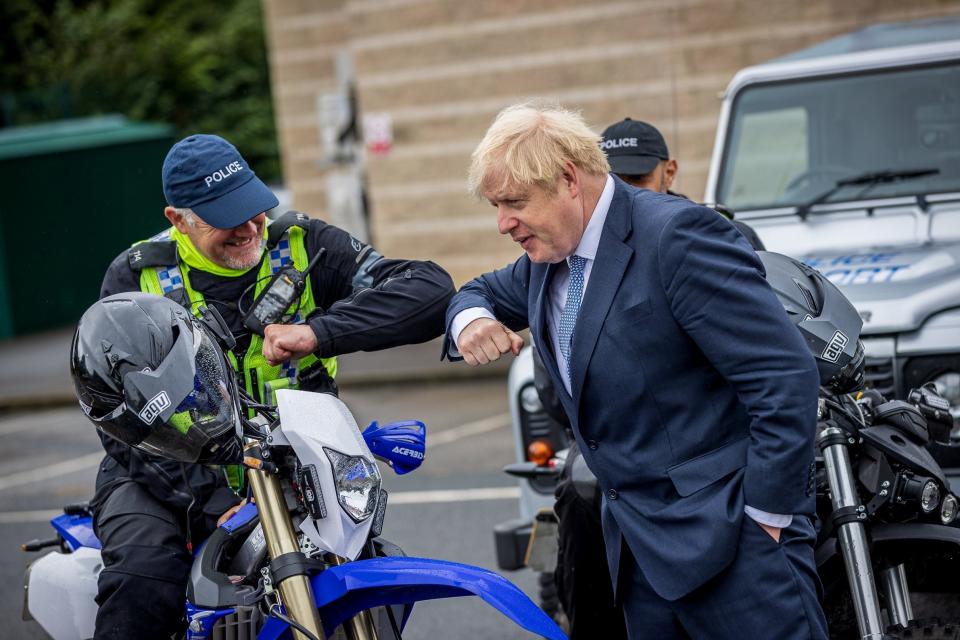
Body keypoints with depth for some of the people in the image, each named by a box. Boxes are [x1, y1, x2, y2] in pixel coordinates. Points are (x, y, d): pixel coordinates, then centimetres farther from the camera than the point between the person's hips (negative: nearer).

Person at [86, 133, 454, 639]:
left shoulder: (302, 247, -3)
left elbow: (431, 289, -16)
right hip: (168, 478, -1)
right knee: (144, 580, -31)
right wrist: (211, 501, -25)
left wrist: (319, 331, -31)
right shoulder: (135, 278, -4)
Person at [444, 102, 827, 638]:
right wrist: (471, 319, 4)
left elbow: (787, 377, -20)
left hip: (731, 535, -8)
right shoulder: (550, 255, 10)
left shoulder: (676, 236, -17)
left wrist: (766, 516, -18)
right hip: (641, 544, 8)